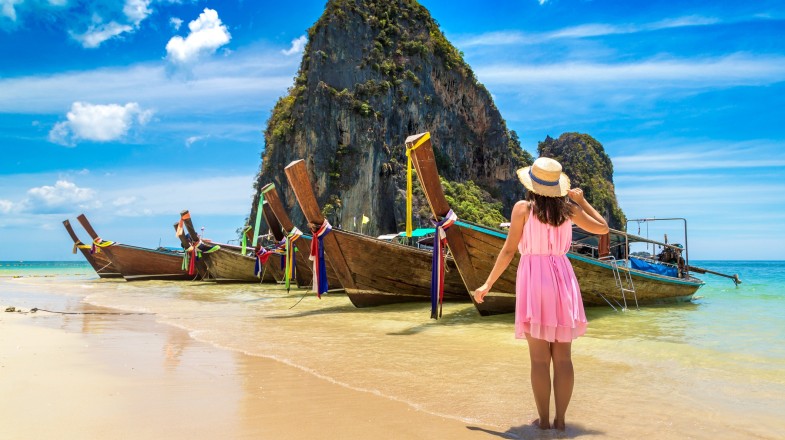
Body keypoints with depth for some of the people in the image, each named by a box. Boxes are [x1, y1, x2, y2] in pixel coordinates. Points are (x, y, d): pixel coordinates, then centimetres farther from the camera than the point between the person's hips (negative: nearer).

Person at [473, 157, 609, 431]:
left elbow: (509, 250, -6)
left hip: (534, 279, -3)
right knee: (563, 357, 7)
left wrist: (488, 284, -1)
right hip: (562, 278, 3)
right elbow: (602, 228, 16)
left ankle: (543, 419, 7)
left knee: (540, 358, 2)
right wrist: (582, 201, 22)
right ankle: (560, 419, 11)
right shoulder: (568, 208, 4)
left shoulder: (523, 208, -4)